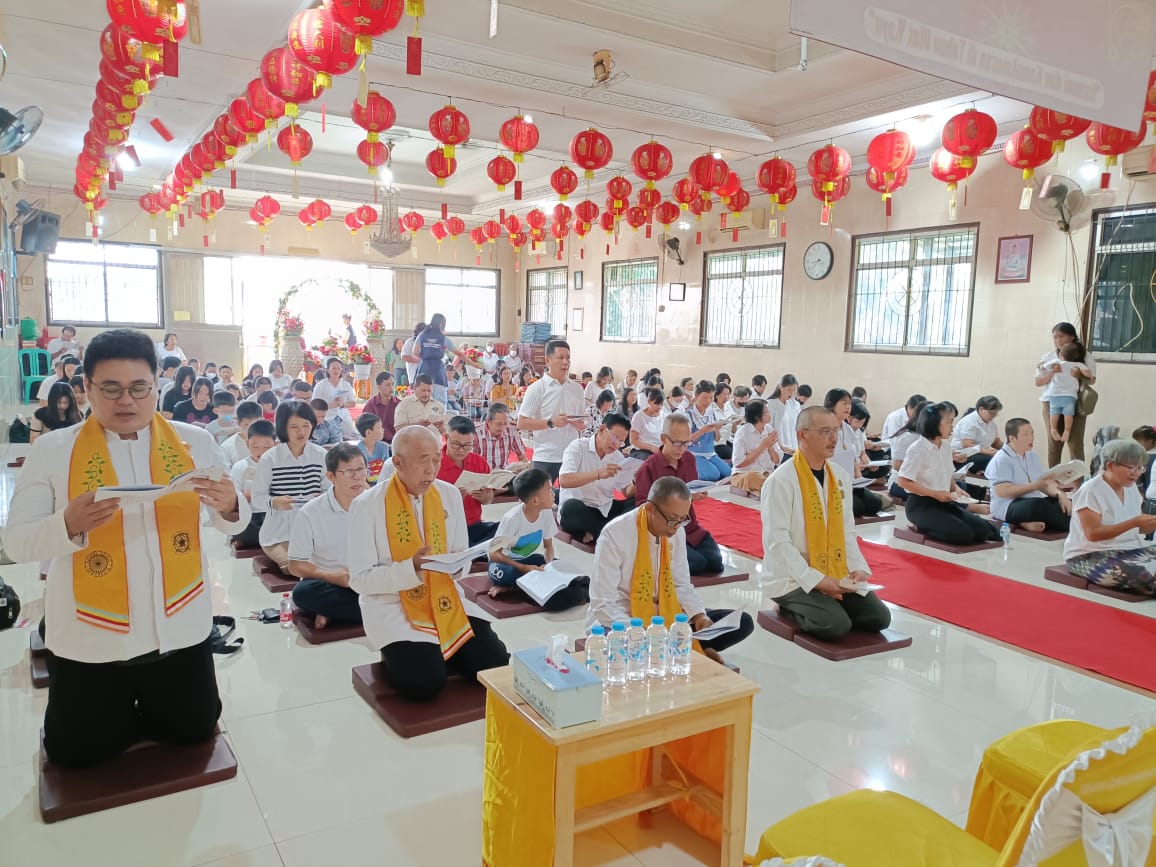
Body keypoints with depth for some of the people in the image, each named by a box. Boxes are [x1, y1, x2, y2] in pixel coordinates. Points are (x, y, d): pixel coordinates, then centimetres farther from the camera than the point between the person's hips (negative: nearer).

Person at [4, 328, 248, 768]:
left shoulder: (194, 442, -2)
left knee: (194, 730, 16)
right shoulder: (53, 449, -7)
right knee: (76, 751, 10)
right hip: (90, 636, -1)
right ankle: (120, 712, 41)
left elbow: (235, 521, 3)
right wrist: (68, 525, -29)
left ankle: (129, 713, 45)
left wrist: (228, 505, -22)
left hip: (179, 626, 2)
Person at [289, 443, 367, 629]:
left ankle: (331, 611, -12)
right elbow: (296, 565, -3)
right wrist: (334, 577, -19)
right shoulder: (311, 512, -5)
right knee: (302, 592, -33)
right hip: (328, 585, -1)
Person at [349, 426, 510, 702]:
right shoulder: (367, 505, -13)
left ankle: (438, 654, 15)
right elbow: (360, 579, -12)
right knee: (424, 683, -24)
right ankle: (407, 656, 9)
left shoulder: (450, 495, 1)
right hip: (391, 606, -4)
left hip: (445, 598, 4)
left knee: (497, 665, -11)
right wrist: (411, 569, -27)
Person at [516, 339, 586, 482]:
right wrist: (551, 422, -18)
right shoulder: (537, 388, -6)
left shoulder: (577, 389, 9)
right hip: (545, 458, -4)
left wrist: (581, 424, -6)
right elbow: (521, 423, -9)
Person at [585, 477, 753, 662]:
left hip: (664, 616, 6)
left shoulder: (677, 532, -3)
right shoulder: (615, 535, -21)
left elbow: (681, 585, 9)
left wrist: (700, 616, -11)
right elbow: (602, 604, -21)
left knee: (742, 623, -5)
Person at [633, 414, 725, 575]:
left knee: (715, 563, -11)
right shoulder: (648, 468, -12)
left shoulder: (690, 459, 6)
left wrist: (698, 495, -5)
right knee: (698, 563, -23)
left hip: (691, 527, 6)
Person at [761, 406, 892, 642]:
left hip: (837, 574, 7)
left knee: (879, 617, -4)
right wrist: (815, 580, -22)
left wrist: (858, 568, -5)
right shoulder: (781, 480, -16)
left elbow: (847, 531, 11)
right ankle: (793, 606, 5)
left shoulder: (841, 476, 6)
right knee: (836, 625, -24)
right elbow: (777, 542, -19)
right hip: (793, 579, -7)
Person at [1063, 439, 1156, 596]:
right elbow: (1093, 534, -21)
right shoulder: (1091, 491, -15)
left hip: (1128, 551, 8)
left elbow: (1137, 528, 12)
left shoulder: (1131, 488, 10)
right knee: (1142, 574, -32)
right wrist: (1134, 522, -25)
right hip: (1090, 556, -7)